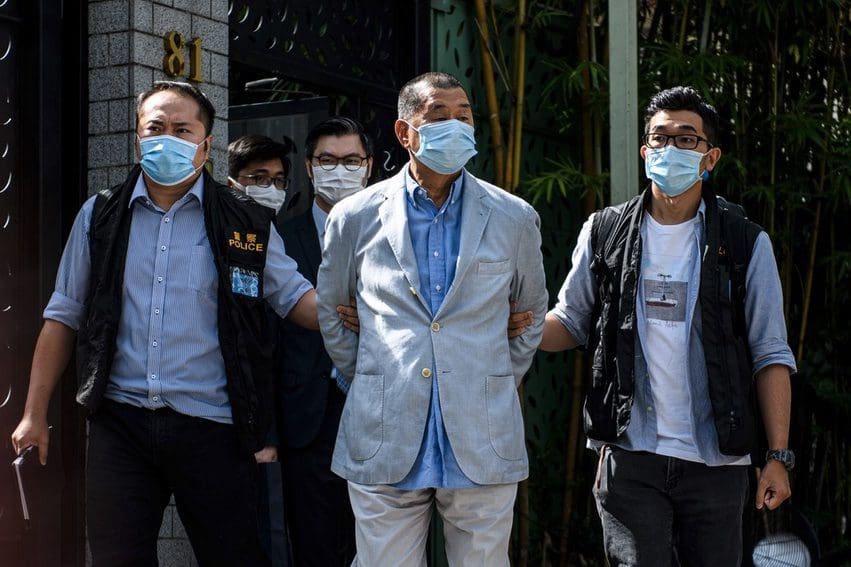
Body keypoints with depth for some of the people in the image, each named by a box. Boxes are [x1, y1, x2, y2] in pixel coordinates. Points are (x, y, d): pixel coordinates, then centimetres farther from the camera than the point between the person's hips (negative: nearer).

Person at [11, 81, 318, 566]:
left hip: (212, 426, -1)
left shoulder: (246, 224, 4)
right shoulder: (100, 216, 10)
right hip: (120, 424, 2)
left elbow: (295, 295, 3)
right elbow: (64, 316, 12)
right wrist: (35, 413, 9)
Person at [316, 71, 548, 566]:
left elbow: (531, 312, 19)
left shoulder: (514, 219, 6)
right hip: (384, 448, 0)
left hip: (484, 447, 1)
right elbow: (331, 312, 16)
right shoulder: (356, 217, 4)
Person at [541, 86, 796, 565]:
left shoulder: (746, 243, 2)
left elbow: (771, 355, 2)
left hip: (716, 461, 0)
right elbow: (571, 324, 13)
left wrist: (779, 457, -4)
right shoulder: (605, 233, 6)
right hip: (630, 458, 0)